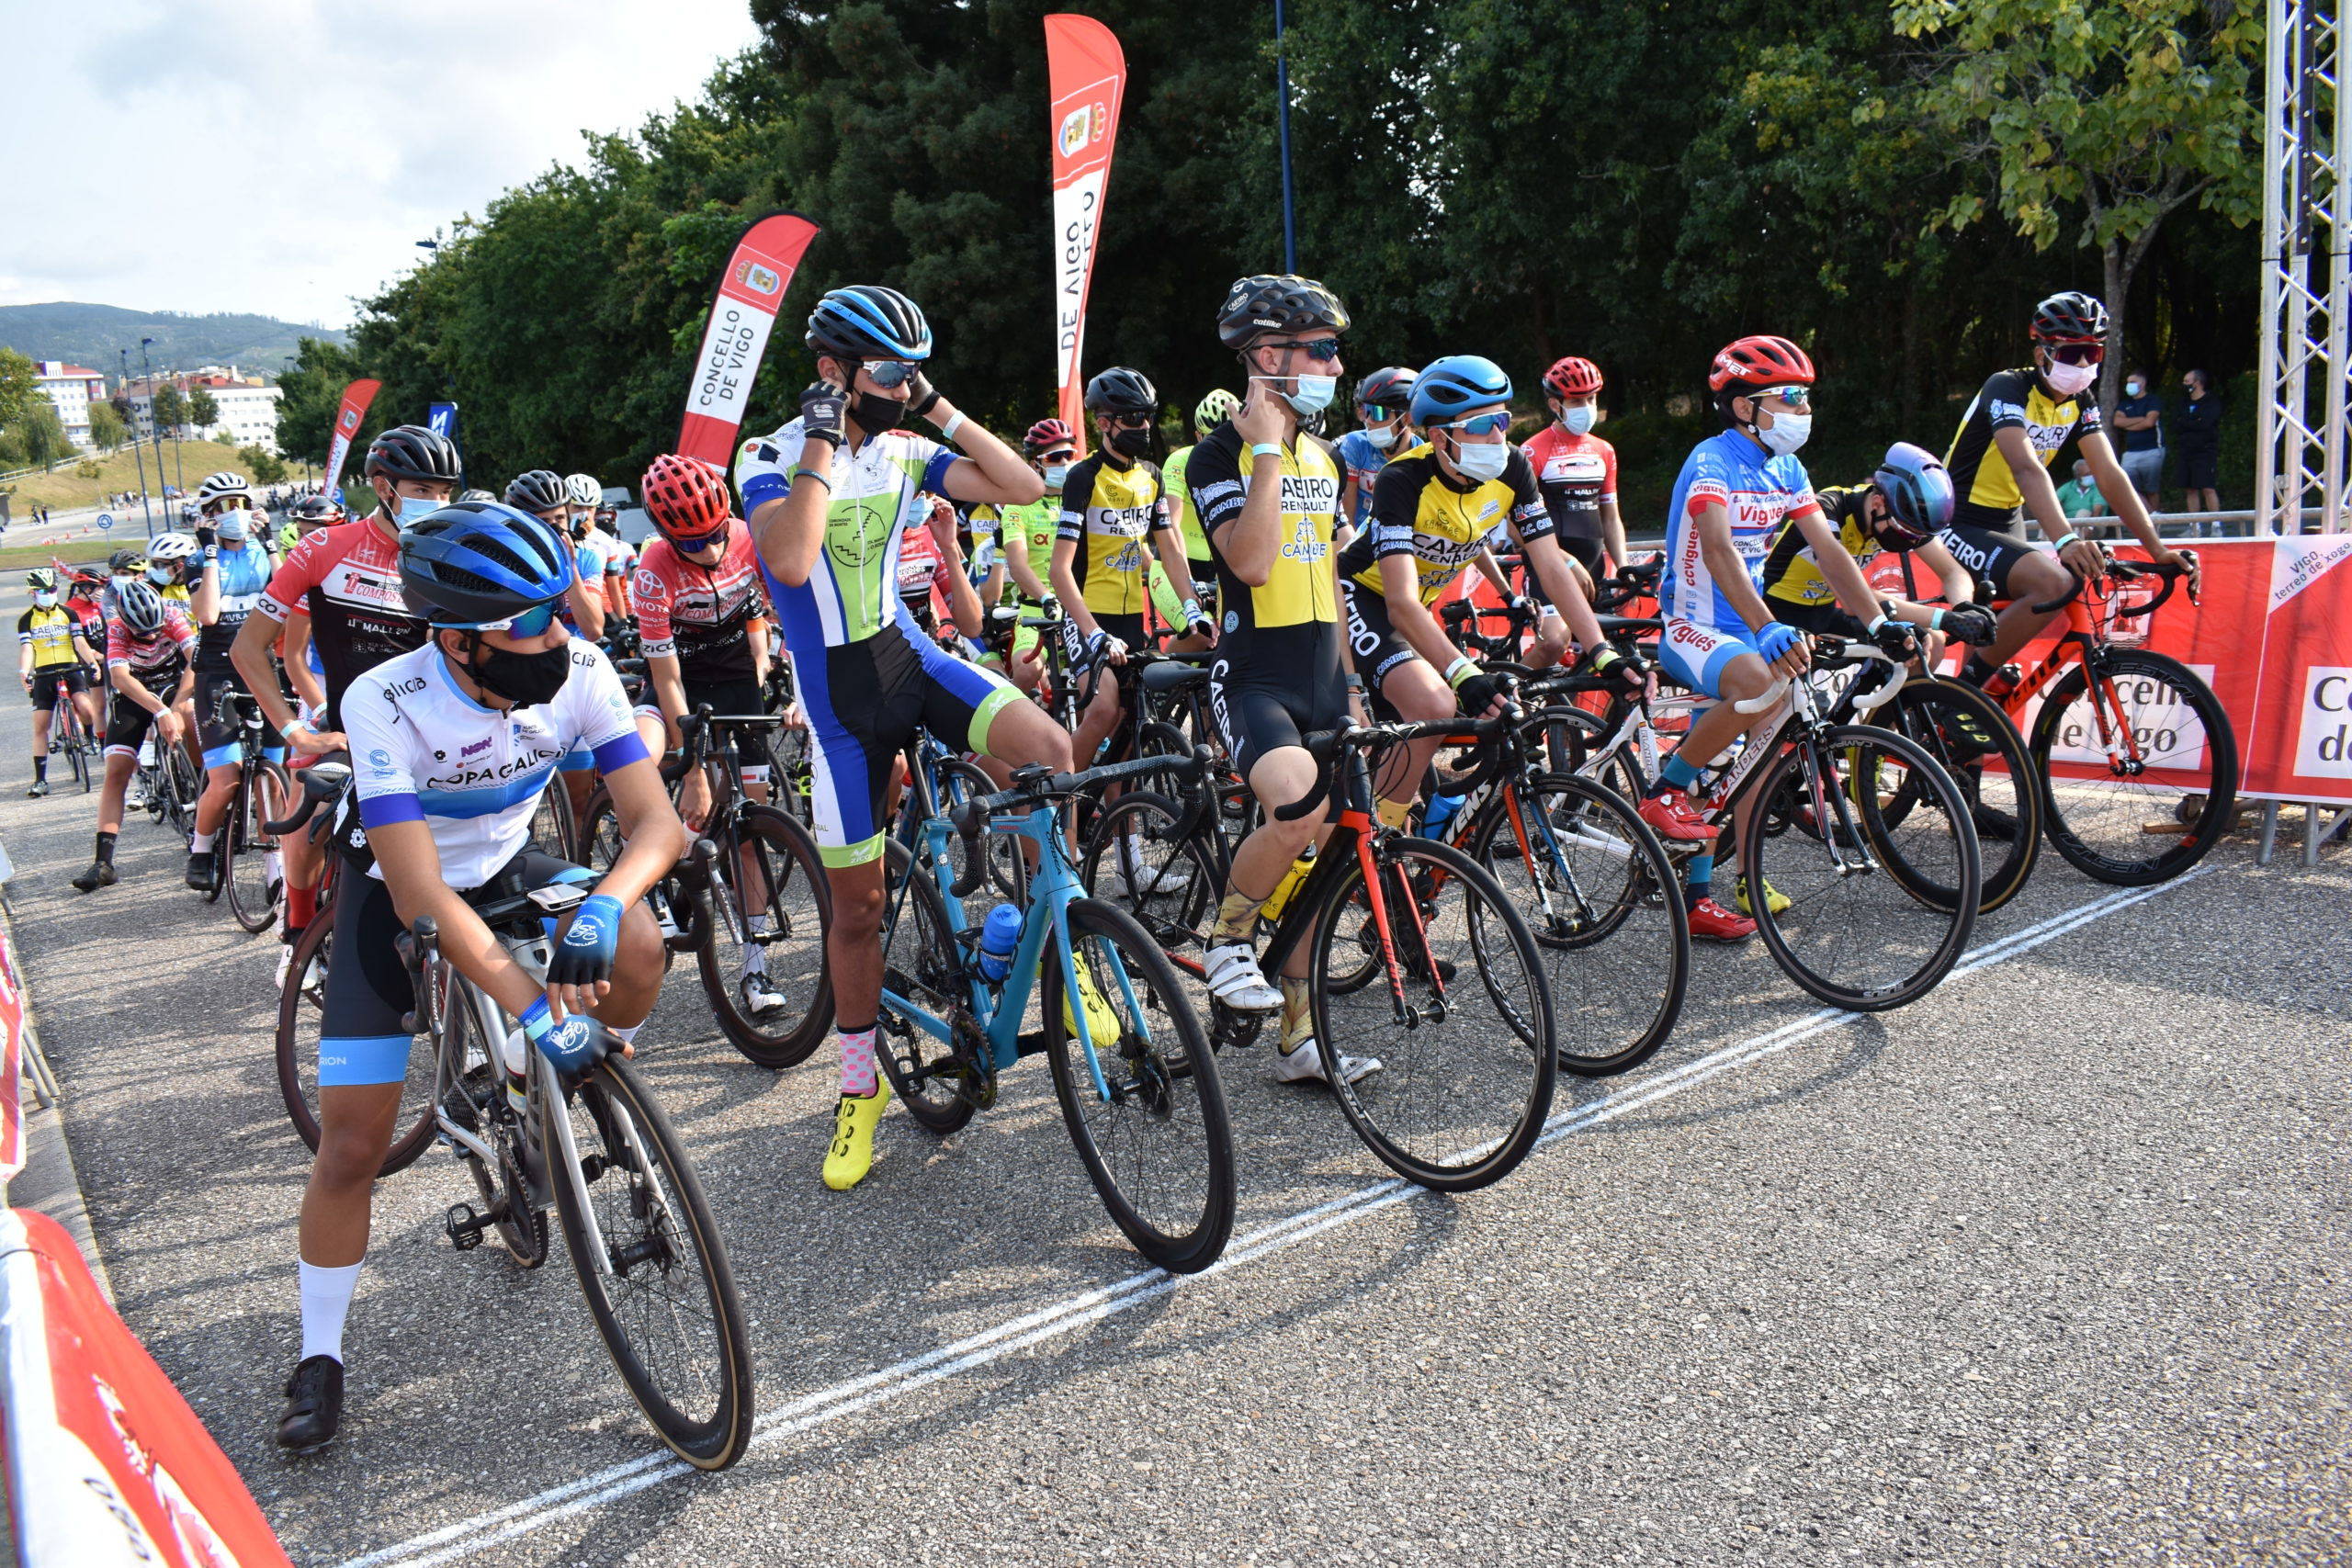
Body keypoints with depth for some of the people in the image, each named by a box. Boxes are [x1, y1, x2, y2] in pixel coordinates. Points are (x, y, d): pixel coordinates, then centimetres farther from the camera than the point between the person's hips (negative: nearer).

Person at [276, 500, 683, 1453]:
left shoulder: (580, 671, -24)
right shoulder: (385, 704, -32)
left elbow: (656, 820, -25)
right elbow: (419, 893, -36)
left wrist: (600, 907, -45)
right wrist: (532, 1006, -44)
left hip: (507, 867, 3)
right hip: (397, 898, -2)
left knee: (636, 949, -29)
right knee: (352, 1145, -5)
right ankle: (319, 1362, 17)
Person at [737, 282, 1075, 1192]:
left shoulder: (903, 453, 4)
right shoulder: (772, 459, -9)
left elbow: (1023, 487, -4)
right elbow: (790, 560, -30)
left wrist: (942, 410, -8)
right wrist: (823, 444, -24)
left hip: (909, 657, 3)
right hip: (838, 694, -3)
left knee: (1050, 749, -26)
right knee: (857, 904, 3)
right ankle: (860, 1089, 22)